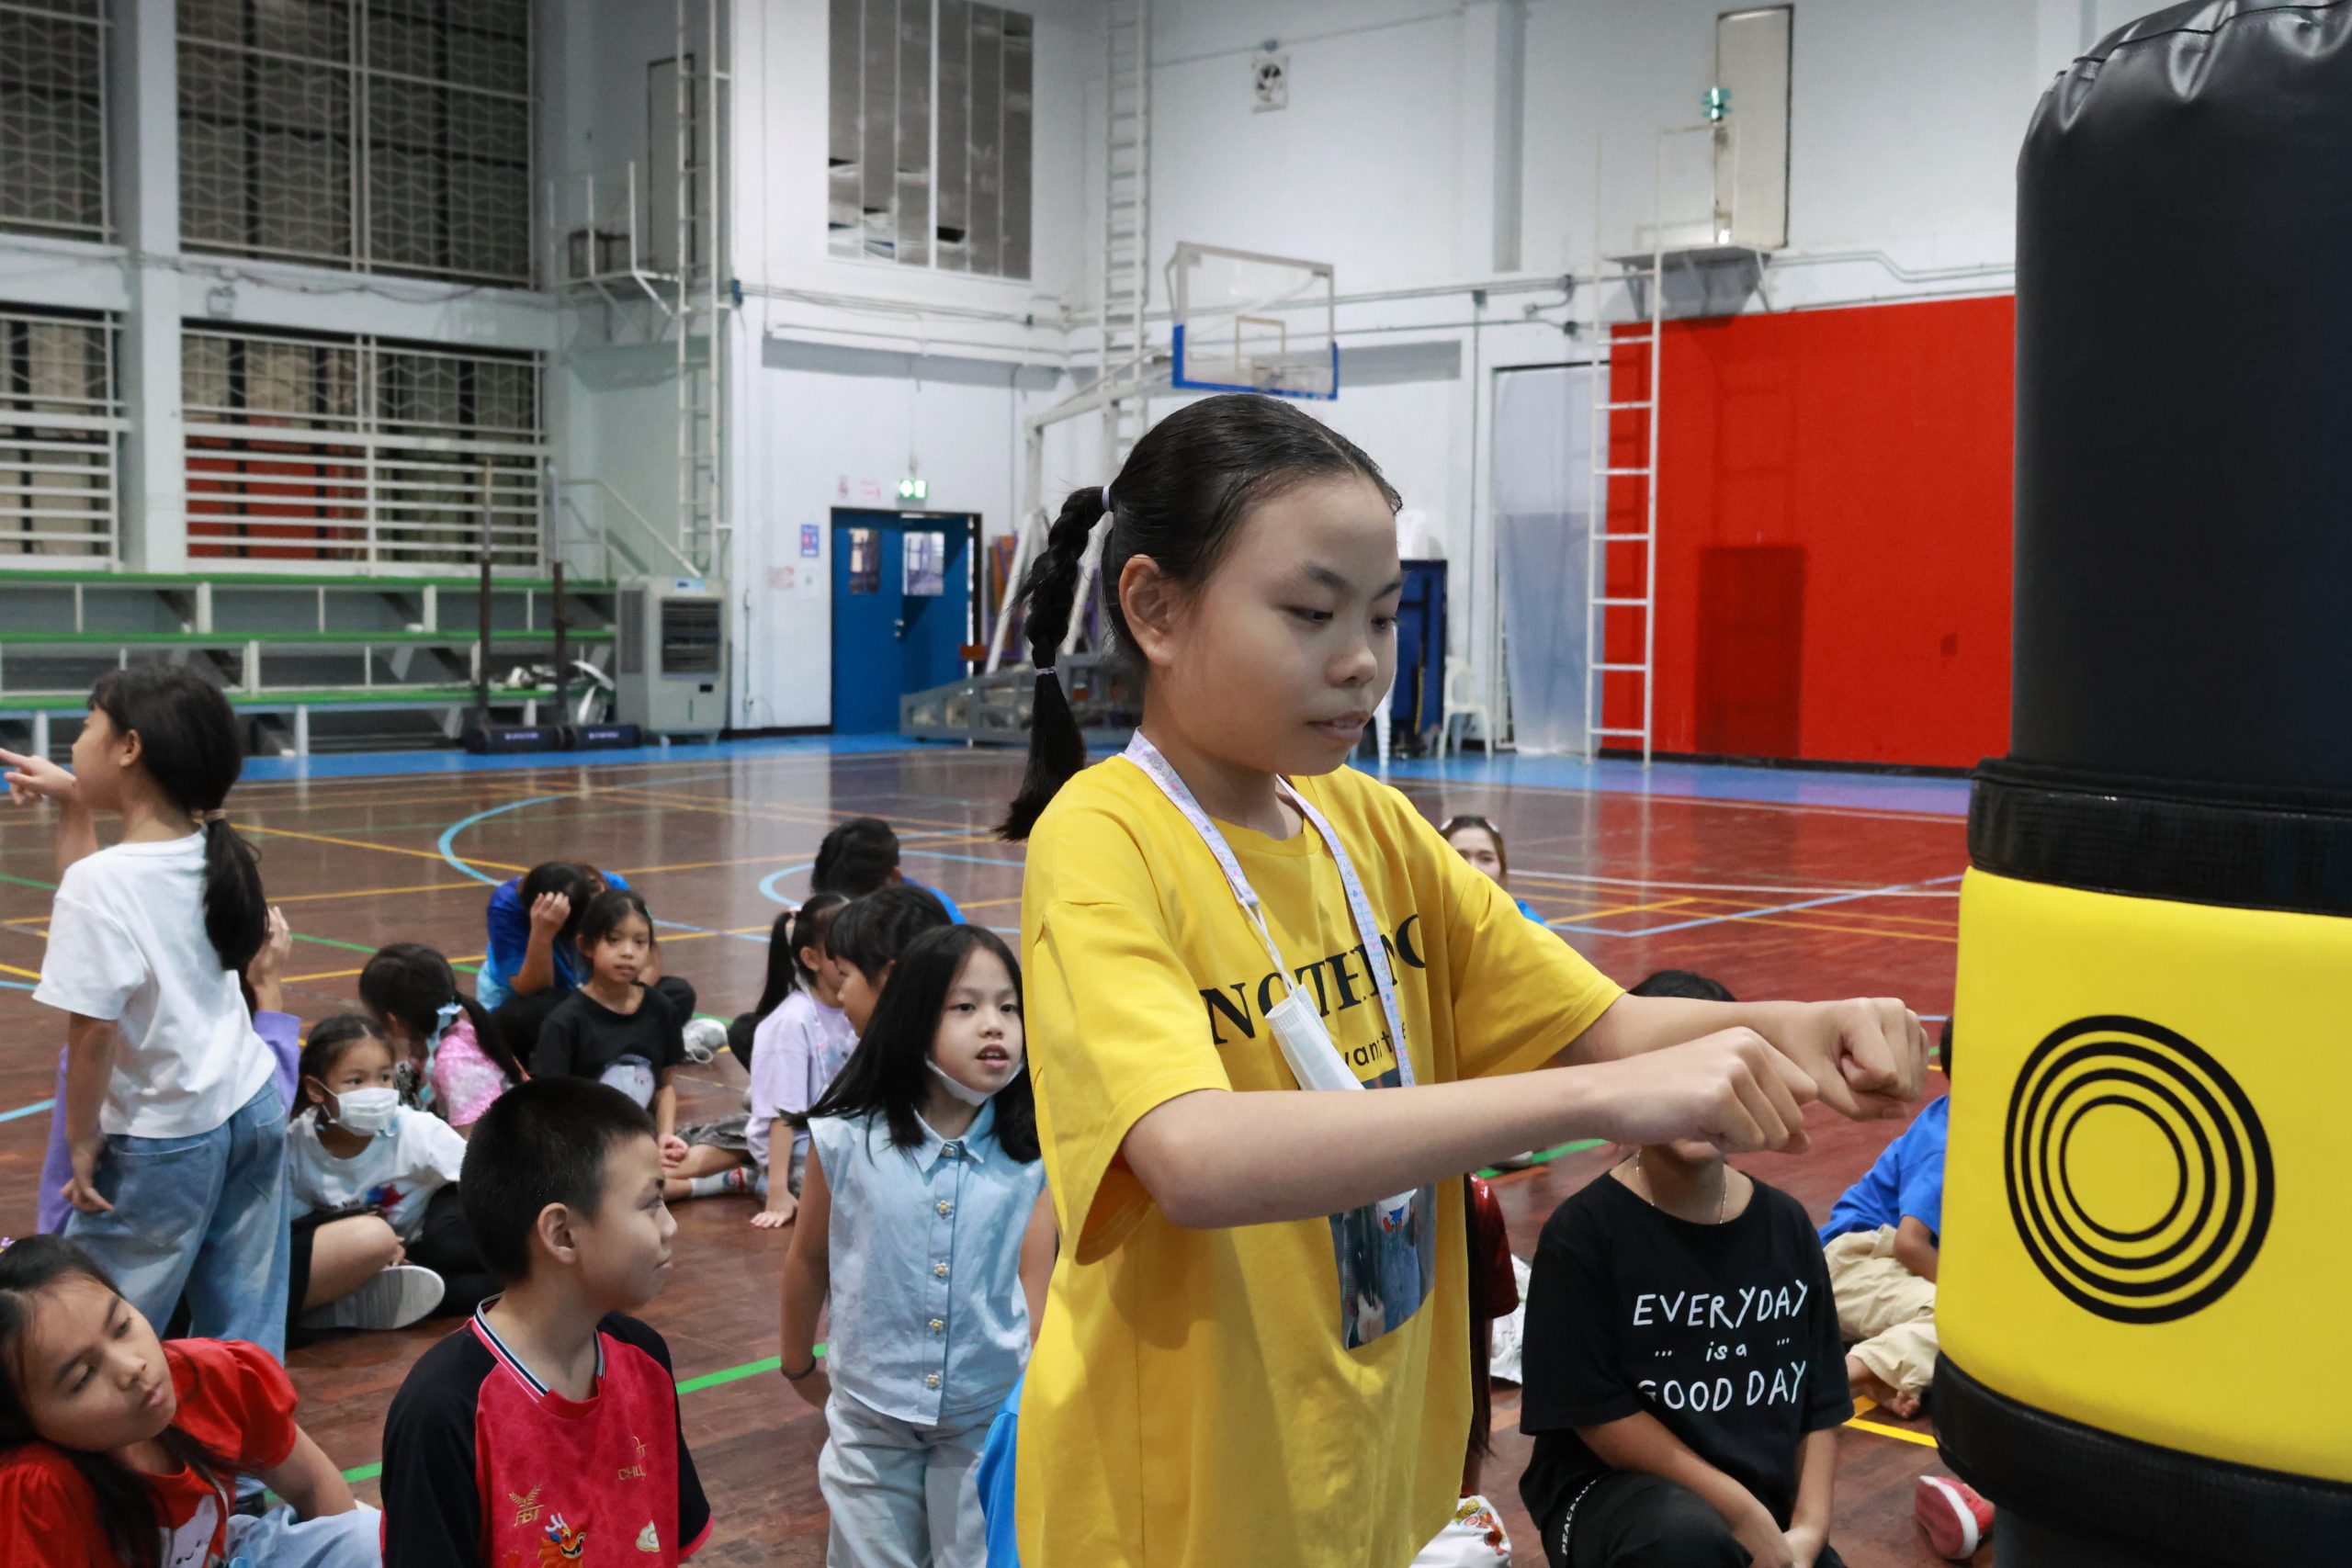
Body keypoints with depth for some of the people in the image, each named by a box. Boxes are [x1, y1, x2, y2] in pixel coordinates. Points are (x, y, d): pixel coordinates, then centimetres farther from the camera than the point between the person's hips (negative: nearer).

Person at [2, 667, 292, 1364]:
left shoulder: (98, 880, -20)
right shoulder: (210, 856, 1)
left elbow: (92, 1032, -20)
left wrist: (82, 1142, -8)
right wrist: (72, 806, 15)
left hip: (166, 1139, -7)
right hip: (255, 1108, 7)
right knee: (243, 1330, 11)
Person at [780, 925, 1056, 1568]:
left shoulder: (1032, 1154, -11)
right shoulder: (845, 1139, -11)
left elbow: (1032, 1282, -4)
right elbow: (809, 1259, 4)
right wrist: (800, 1365, 16)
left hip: (988, 1418, 0)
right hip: (870, 1416, 0)